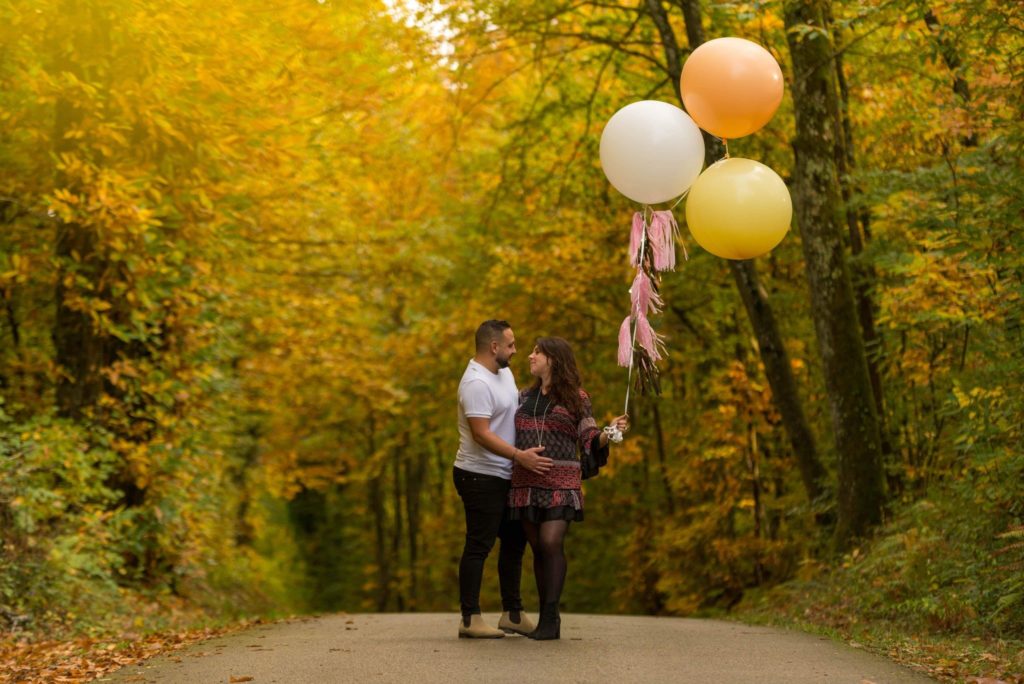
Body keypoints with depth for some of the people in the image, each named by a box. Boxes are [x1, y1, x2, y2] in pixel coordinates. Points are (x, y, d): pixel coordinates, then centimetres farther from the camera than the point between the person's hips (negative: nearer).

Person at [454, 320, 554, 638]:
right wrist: (519, 456, -29)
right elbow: (481, 434, -26)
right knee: (479, 546, -5)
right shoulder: (476, 383, -20)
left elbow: (517, 409, 27)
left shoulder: (504, 372, 11)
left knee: (514, 541, 14)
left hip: (504, 477, 10)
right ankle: (470, 619, 1)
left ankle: (512, 614, 22)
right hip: (481, 477, -10)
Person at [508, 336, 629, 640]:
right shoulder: (525, 397, 15)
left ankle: (550, 618, -11)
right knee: (538, 548, 4)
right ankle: (546, 618, 10)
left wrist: (610, 432, -19)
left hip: (560, 482, -4)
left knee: (551, 544, -15)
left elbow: (590, 439, -3)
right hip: (526, 482, 4)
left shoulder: (576, 398, 2)